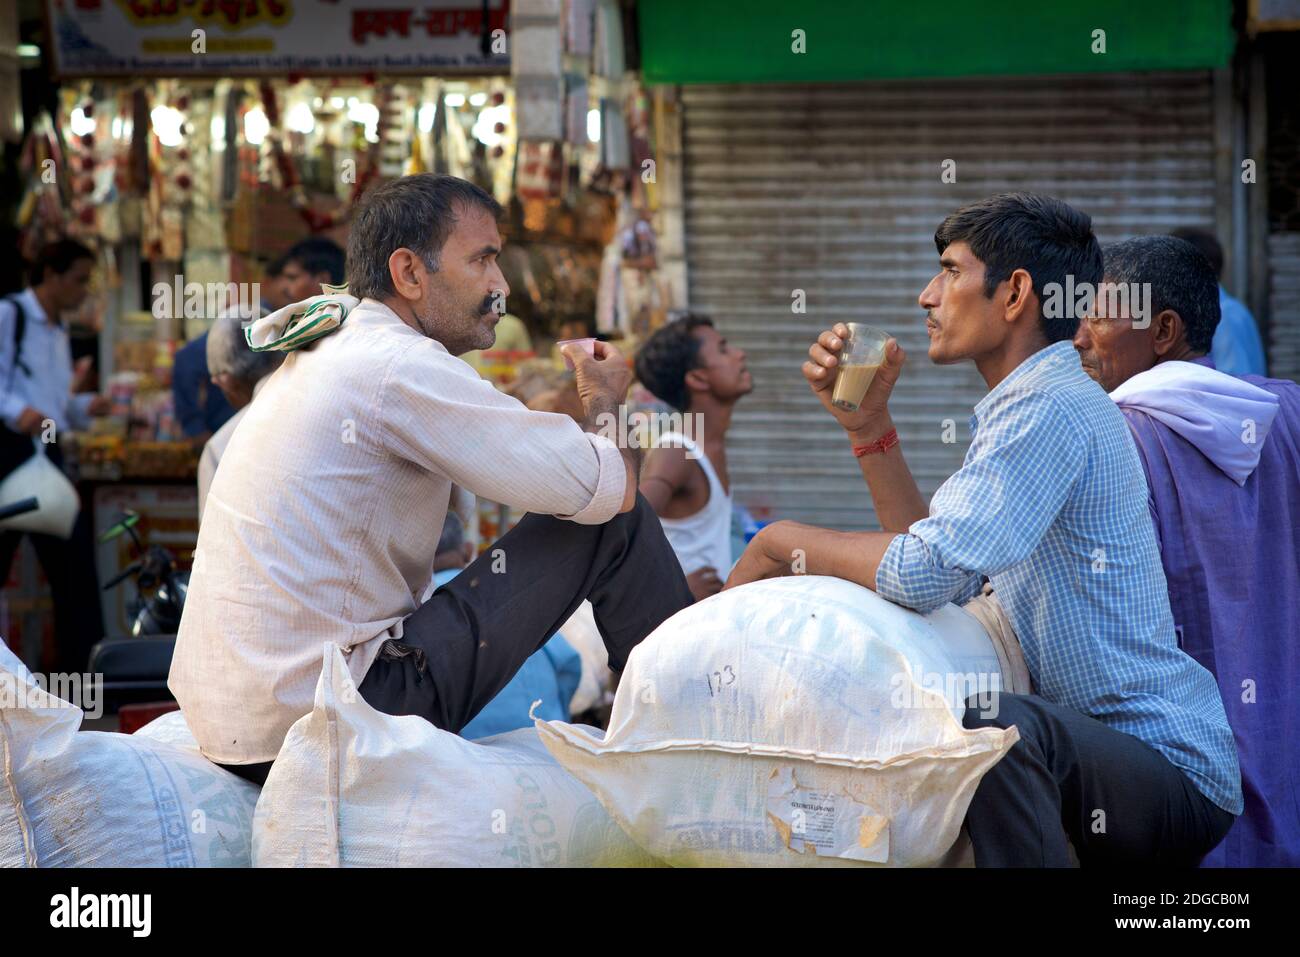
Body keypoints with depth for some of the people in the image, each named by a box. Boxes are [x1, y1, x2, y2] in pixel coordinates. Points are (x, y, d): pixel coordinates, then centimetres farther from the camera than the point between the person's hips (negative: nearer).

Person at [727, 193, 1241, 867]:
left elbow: (925, 576, -28)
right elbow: (942, 569, 14)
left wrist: (779, 542, -12)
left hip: (1171, 776, -11)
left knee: (996, 726, -39)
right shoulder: (1031, 405, 17)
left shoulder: (1049, 407, -19)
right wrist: (868, 425, 10)